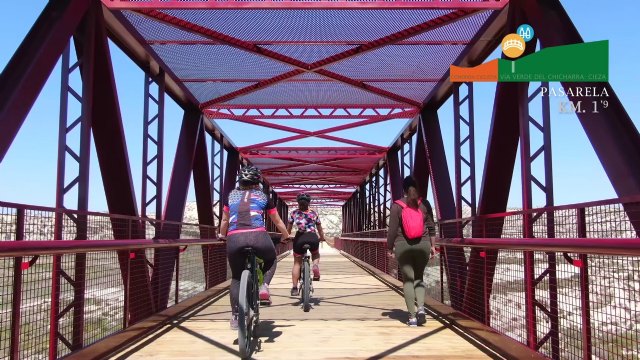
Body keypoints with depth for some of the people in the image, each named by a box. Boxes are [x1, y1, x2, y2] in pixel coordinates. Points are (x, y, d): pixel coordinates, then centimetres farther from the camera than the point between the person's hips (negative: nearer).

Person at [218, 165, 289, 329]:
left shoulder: (231, 195, 25)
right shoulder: (263, 197, 22)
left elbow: (225, 220, 34)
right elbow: (278, 221, 31)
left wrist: (222, 236, 52)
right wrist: (286, 236, 47)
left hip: (234, 239, 2)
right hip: (258, 237, -1)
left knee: (236, 277, 22)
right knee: (270, 261, 31)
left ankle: (235, 316, 17)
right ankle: (263, 285, 5)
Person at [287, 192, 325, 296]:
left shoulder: (294, 213, 14)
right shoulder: (314, 213, 18)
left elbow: (288, 229, 16)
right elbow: (319, 228, 23)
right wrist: (322, 237, 41)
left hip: (299, 238, -1)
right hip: (313, 237, 1)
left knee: (297, 262, 14)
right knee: (316, 255, 31)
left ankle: (294, 288, 4)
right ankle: (316, 266, -3)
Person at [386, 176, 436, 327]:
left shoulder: (397, 206, -4)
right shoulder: (424, 204, 1)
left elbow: (392, 229, -4)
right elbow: (431, 226, 3)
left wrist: (389, 247, 5)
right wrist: (433, 245, 12)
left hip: (403, 246, -2)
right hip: (423, 245, 2)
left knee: (408, 279, 4)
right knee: (418, 277, 17)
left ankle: (412, 316, 1)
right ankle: (421, 307, -4)